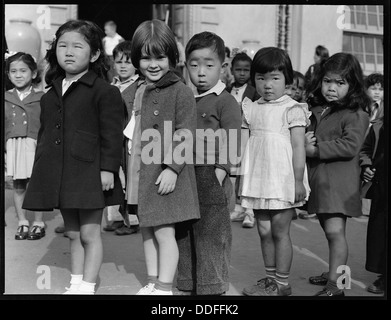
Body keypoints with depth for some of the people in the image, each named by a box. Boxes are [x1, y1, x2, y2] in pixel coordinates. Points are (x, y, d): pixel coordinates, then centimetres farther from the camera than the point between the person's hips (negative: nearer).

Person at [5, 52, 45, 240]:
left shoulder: (41, 98, 0)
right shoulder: (5, 99, 8)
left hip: (34, 147, -3)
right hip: (13, 147, 3)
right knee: (18, 187, 9)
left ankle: (38, 223, 14)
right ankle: (22, 223, 21)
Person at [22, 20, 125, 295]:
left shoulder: (104, 91, -7)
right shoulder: (51, 94, 13)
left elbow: (111, 133, -11)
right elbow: (44, 134, 18)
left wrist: (108, 168, -16)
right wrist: (40, 168, 16)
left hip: (89, 173, -6)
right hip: (58, 173, 6)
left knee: (90, 233, 1)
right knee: (73, 233, 15)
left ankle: (88, 286, 11)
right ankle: (75, 283, 25)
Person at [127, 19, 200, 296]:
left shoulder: (180, 91, -11)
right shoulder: (139, 91, 12)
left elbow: (184, 135, -15)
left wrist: (172, 167, -21)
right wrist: (130, 169, 20)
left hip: (166, 173, -8)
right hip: (142, 171, 8)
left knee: (164, 231, -5)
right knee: (146, 229, 14)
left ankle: (164, 288, 5)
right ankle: (152, 283, 26)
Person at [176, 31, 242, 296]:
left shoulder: (226, 102, -5)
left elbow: (230, 147, -10)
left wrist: (218, 175, -17)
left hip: (211, 181, -6)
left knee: (212, 238, 0)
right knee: (184, 237, 13)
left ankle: (213, 288, 12)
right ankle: (187, 286, 26)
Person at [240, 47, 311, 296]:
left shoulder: (292, 109, -6)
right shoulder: (253, 109, 11)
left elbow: (298, 146, -9)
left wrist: (298, 180, -13)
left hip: (283, 180, -6)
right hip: (259, 180, 6)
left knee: (280, 231, 0)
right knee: (264, 231, 11)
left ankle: (282, 283, 11)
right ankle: (270, 278, 23)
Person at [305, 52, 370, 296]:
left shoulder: (356, 114, -8)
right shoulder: (316, 110, 14)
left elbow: (350, 146, -19)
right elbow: (306, 136, 23)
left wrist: (316, 149, -18)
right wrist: (305, 142, -2)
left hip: (339, 181, -7)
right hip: (317, 179, 7)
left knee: (335, 231, -12)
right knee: (330, 230, 16)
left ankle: (335, 285, -9)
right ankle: (335, 272, 30)